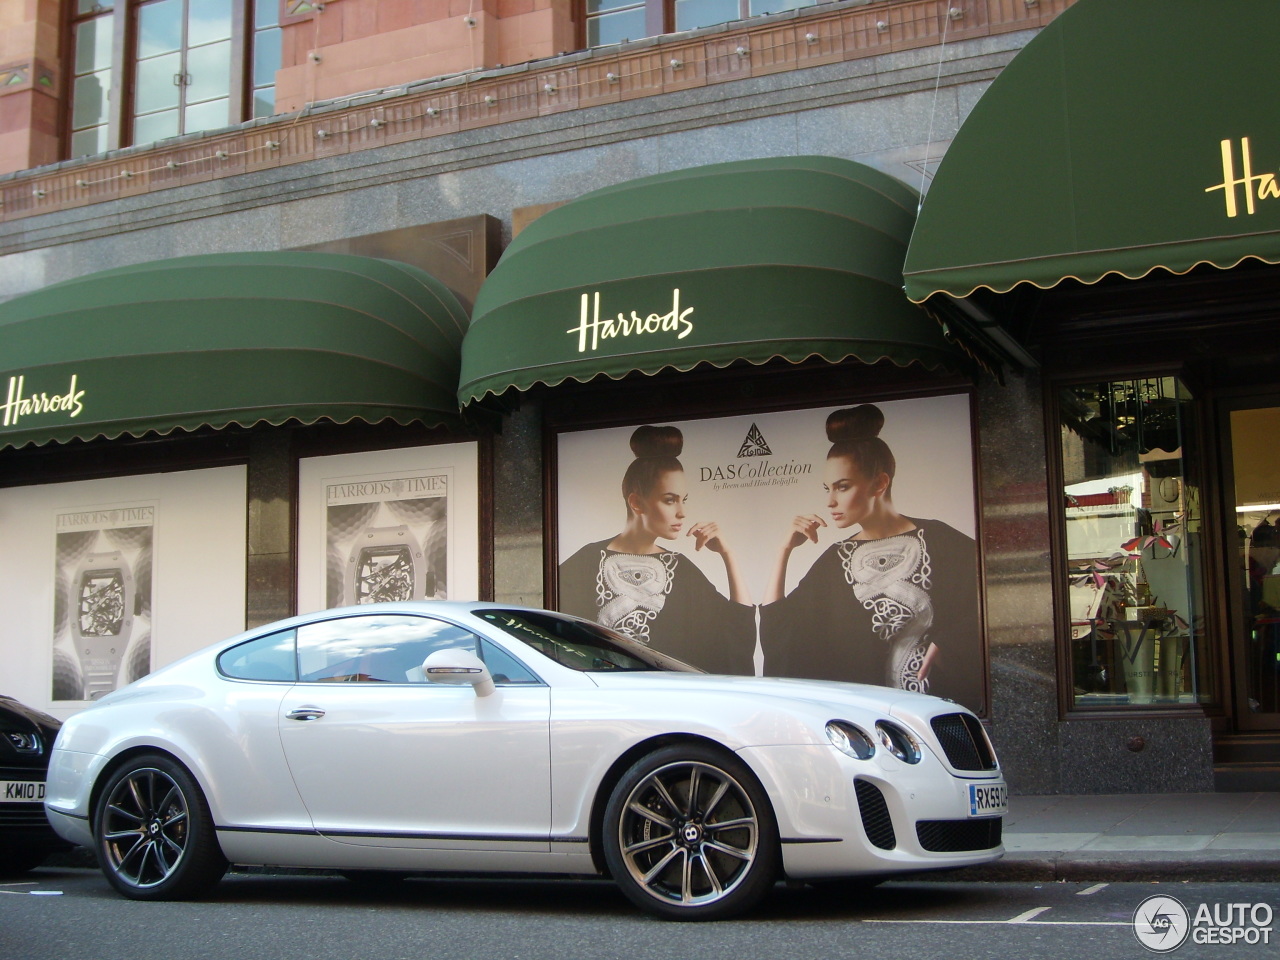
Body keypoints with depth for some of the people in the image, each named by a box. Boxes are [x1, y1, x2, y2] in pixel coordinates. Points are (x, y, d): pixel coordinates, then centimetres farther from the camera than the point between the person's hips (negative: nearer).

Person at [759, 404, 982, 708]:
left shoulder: (938, 541, 3)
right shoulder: (837, 558, 17)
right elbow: (773, 624, 13)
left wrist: (944, 644, -17)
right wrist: (785, 549, 9)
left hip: (943, 701, -4)